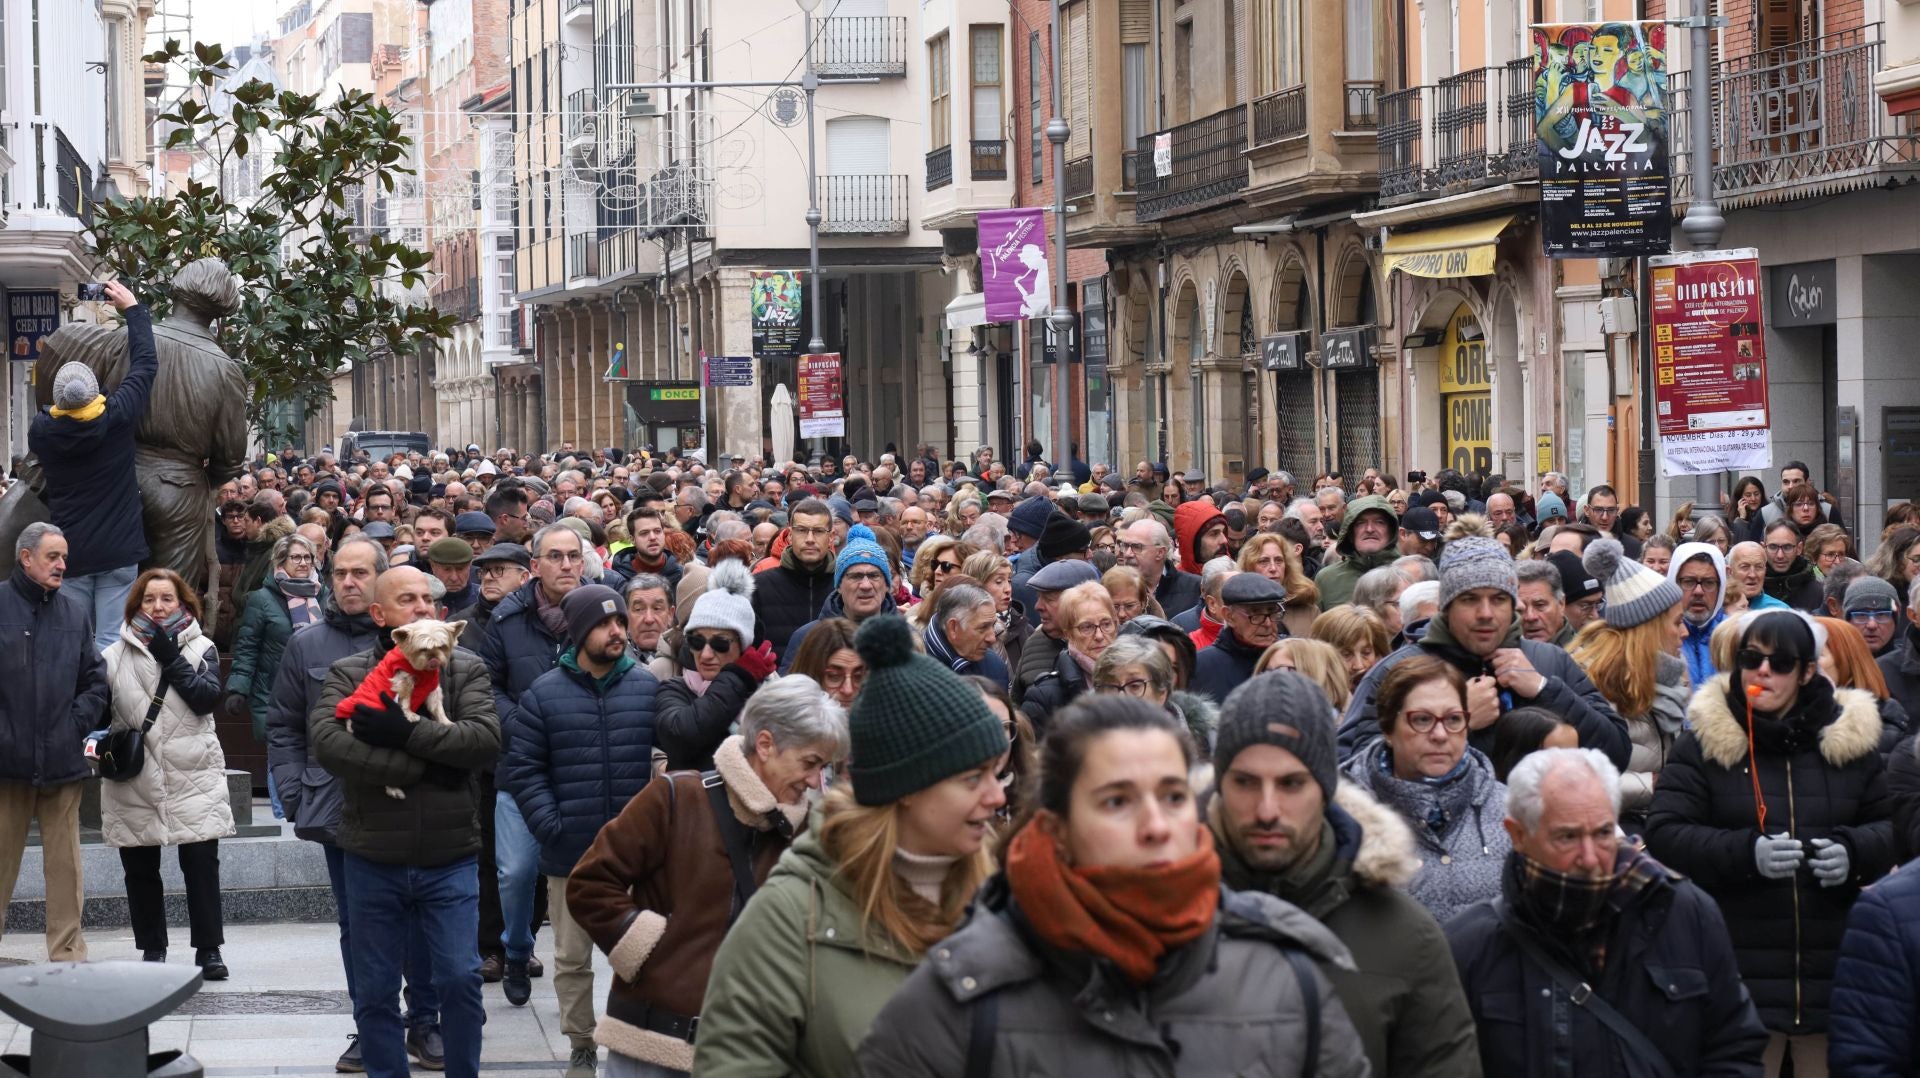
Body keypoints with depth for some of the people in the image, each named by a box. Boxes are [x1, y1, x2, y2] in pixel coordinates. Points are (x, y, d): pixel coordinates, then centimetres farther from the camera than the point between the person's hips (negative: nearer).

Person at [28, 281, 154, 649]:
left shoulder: (41, 431, -8)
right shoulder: (116, 418, -12)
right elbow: (145, 365, 0)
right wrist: (133, 308, 12)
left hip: (69, 551, 2)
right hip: (118, 550, -2)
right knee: (111, 642, -1)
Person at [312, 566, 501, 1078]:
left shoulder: (466, 670, 3)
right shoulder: (347, 674, 1)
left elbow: (487, 738, -13)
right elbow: (326, 741, -17)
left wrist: (406, 732, -21)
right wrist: (424, 767, -19)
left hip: (450, 859, 0)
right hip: (373, 861, 0)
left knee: (460, 980, -1)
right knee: (374, 992, 8)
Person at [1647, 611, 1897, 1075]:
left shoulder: (1849, 736, 8)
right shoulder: (1704, 741, 2)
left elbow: (1891, 828, 14)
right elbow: (1664, 835, -4)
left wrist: (1854, 851, -10)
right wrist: (1746, 852, -19)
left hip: (1833, 966, 2)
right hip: (1740, 964, -2)